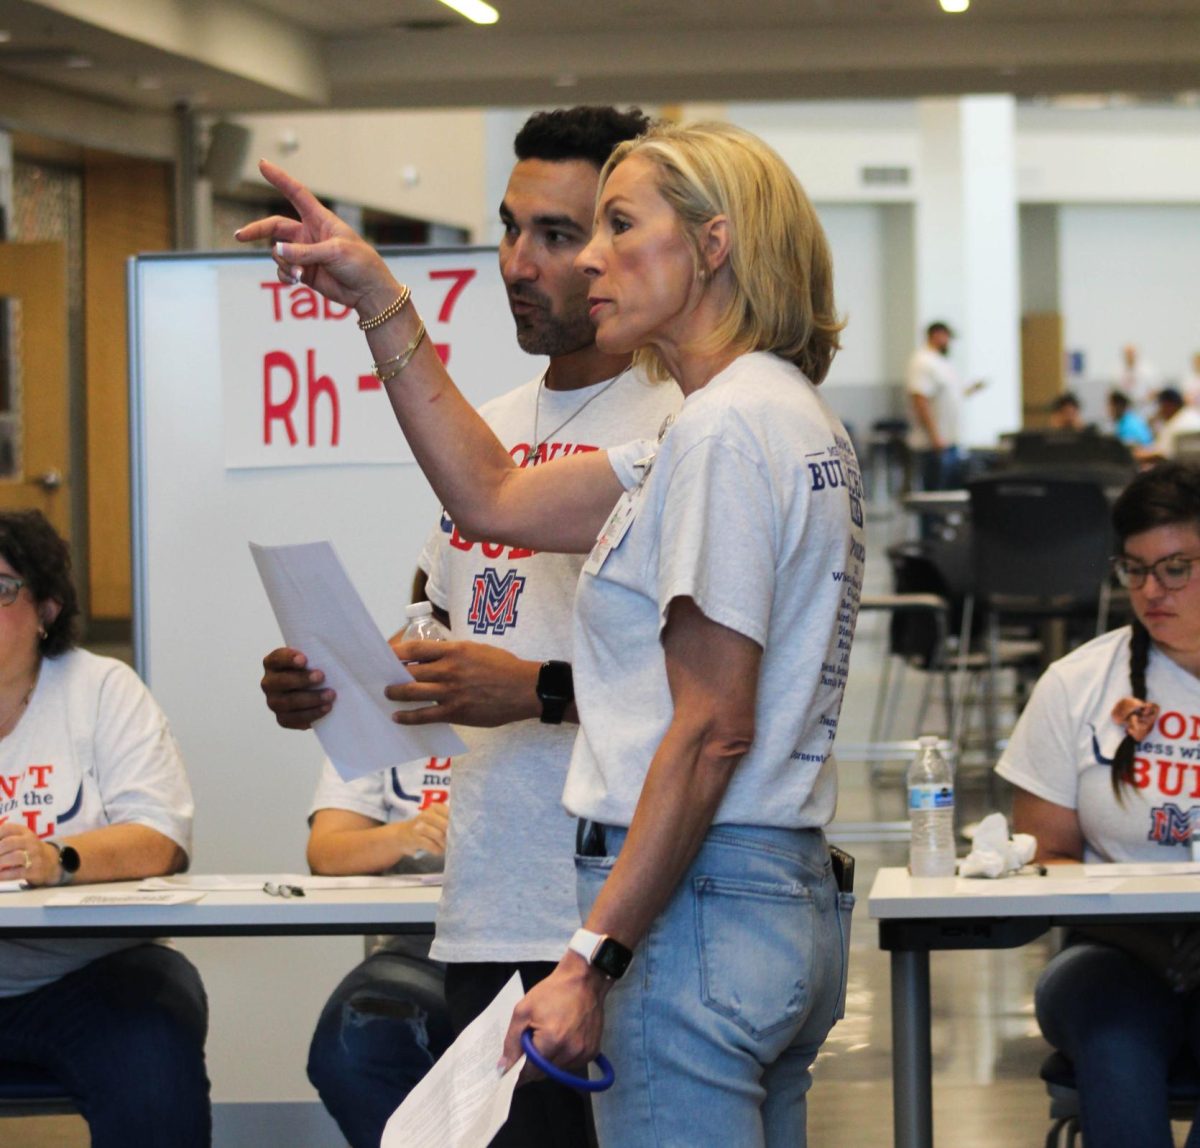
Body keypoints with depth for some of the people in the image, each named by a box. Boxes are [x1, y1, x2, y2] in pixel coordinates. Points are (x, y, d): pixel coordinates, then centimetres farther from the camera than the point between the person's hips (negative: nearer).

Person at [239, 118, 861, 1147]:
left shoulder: (729, 426, -14)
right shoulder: (784, 421, 17)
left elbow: (712, 729, -19)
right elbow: (495, 499, 21)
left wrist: (593, 958, -19)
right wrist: (379, 300, 18)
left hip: (697, 904, -10)